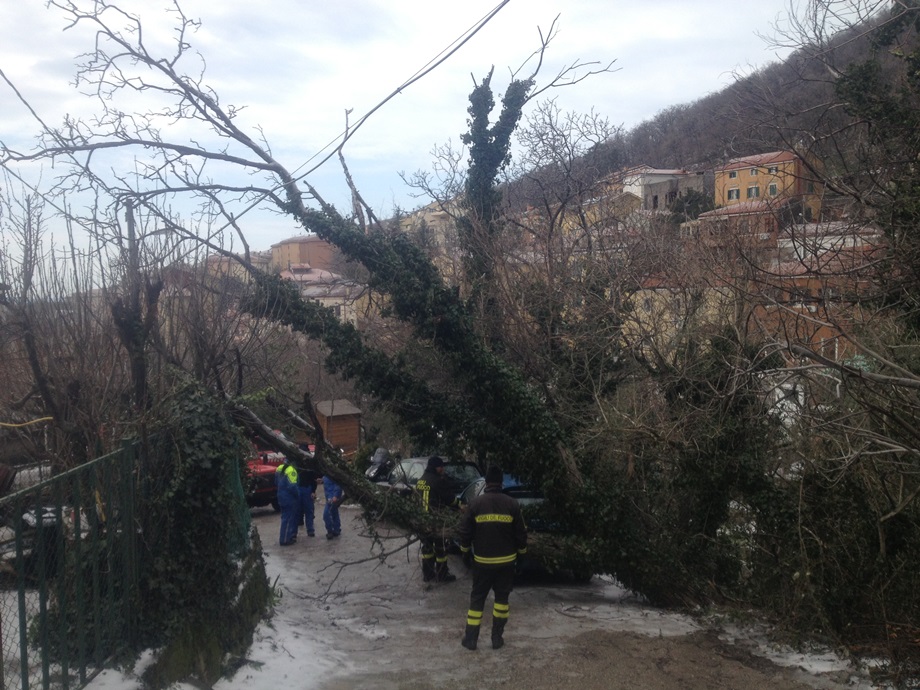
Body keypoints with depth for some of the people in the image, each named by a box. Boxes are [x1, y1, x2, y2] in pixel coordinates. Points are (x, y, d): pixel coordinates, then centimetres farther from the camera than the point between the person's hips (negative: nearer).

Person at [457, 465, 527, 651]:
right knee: (502, 597, 14)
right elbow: (521, 533, 0)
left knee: (477, 598, 10)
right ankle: (497, 637, 14)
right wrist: (522, 552, 15)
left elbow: (465, 531, -2)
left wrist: (465, 552, 13)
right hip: (506, 560, 0)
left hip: (482, 560, 0)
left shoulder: (475, 503, -7)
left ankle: (470, 639, 9)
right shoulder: (511, 504, -6)